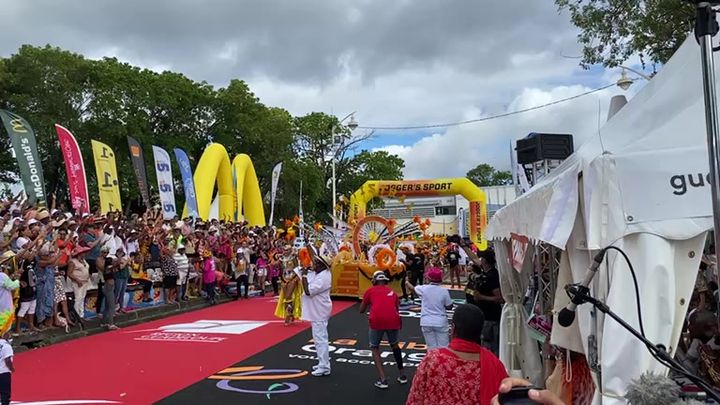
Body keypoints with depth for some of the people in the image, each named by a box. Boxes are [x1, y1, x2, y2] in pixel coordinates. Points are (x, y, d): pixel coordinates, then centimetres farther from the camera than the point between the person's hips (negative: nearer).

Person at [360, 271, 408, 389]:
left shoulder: (370, 291, 18)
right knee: (394, 345, 30)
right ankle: (402, 375, 37)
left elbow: (361, 310, 23)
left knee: (375, 348, 20)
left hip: (377, 321, -2)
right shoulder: (392, 292, 25)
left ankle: (383, 380, 9)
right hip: (393, 320, 3)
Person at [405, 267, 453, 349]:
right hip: (440, 322, -1)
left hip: (426, 322, 1)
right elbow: (449, 307, -2)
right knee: (443, 347, 5)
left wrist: (407, 282, 36)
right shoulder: (444, 291, -8)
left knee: (431, 348, 8)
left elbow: (412, 288, 15)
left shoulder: (424, 289, -5)